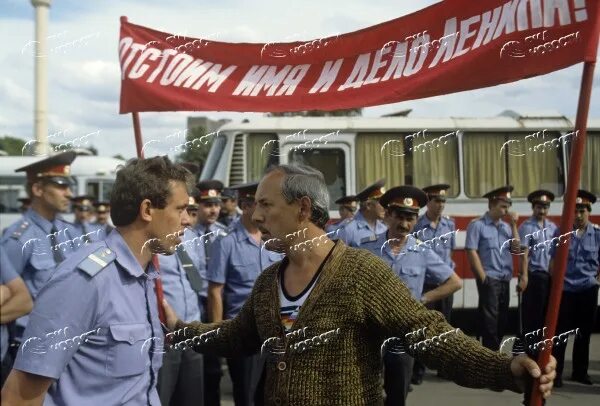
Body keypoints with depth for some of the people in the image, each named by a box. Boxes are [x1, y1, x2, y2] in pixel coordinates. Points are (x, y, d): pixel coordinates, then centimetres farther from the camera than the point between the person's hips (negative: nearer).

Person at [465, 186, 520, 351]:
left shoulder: (506, 226, 12)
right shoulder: (477, 225, -6)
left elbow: (516, 249, 5)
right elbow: (471, 252, -10)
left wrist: (514, 225, -1)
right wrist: (483, 278, -14)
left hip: (505, 280, 7)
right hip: (489, 280, -7)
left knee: (502, 321, 11)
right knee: (490, 322, -6)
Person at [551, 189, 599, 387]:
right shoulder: (561, 232, -3)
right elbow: (553, 261, 1)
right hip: (565, 288, -2)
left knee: (584, 332, 11)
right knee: (561, 331, 0)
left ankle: (580, 372, 24)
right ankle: (556, 372, 6)